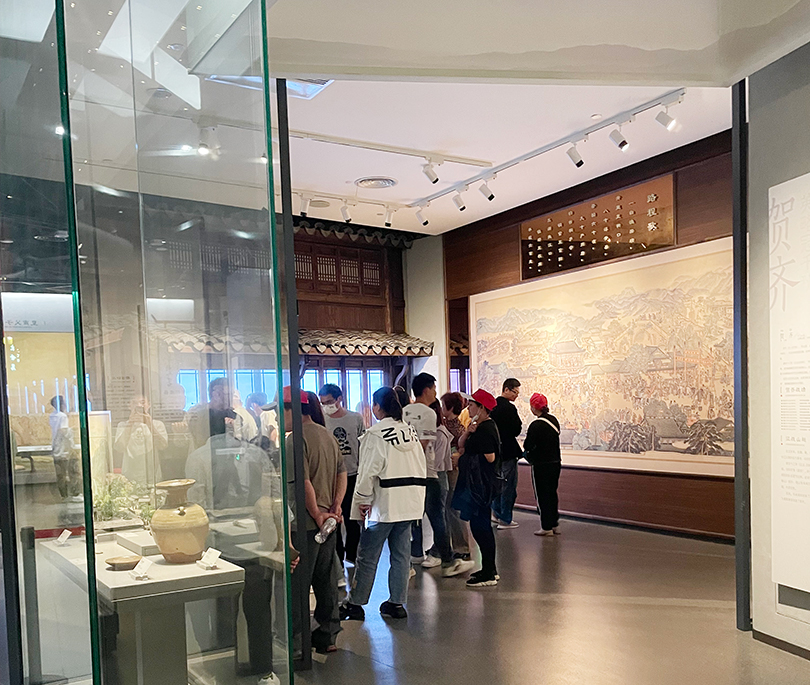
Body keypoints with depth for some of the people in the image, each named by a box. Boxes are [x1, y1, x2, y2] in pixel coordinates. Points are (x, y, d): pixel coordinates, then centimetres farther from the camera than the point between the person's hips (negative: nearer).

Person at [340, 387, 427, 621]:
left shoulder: (375, 434, -12)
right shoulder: (411, 431, 10)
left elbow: (368, 471, -14)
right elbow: (421, 468, 13)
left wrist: (363, 500, -4)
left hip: (384, 503, -6)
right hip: (410, 503, 7)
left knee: (367, 556, 3)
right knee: (400, 554, 12)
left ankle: (355, 604, 11)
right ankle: (397, 603, 17)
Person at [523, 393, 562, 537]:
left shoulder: (536, 425, -20)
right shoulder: (554, 420, 4)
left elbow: (527, 446, -18)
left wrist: (528, 454, 6)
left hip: (541, 466, -7)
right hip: (555, 462, 7)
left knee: (542, 495, 3)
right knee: (552, 493, 17)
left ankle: (546, 528, 8)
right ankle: (555, 525, 24)